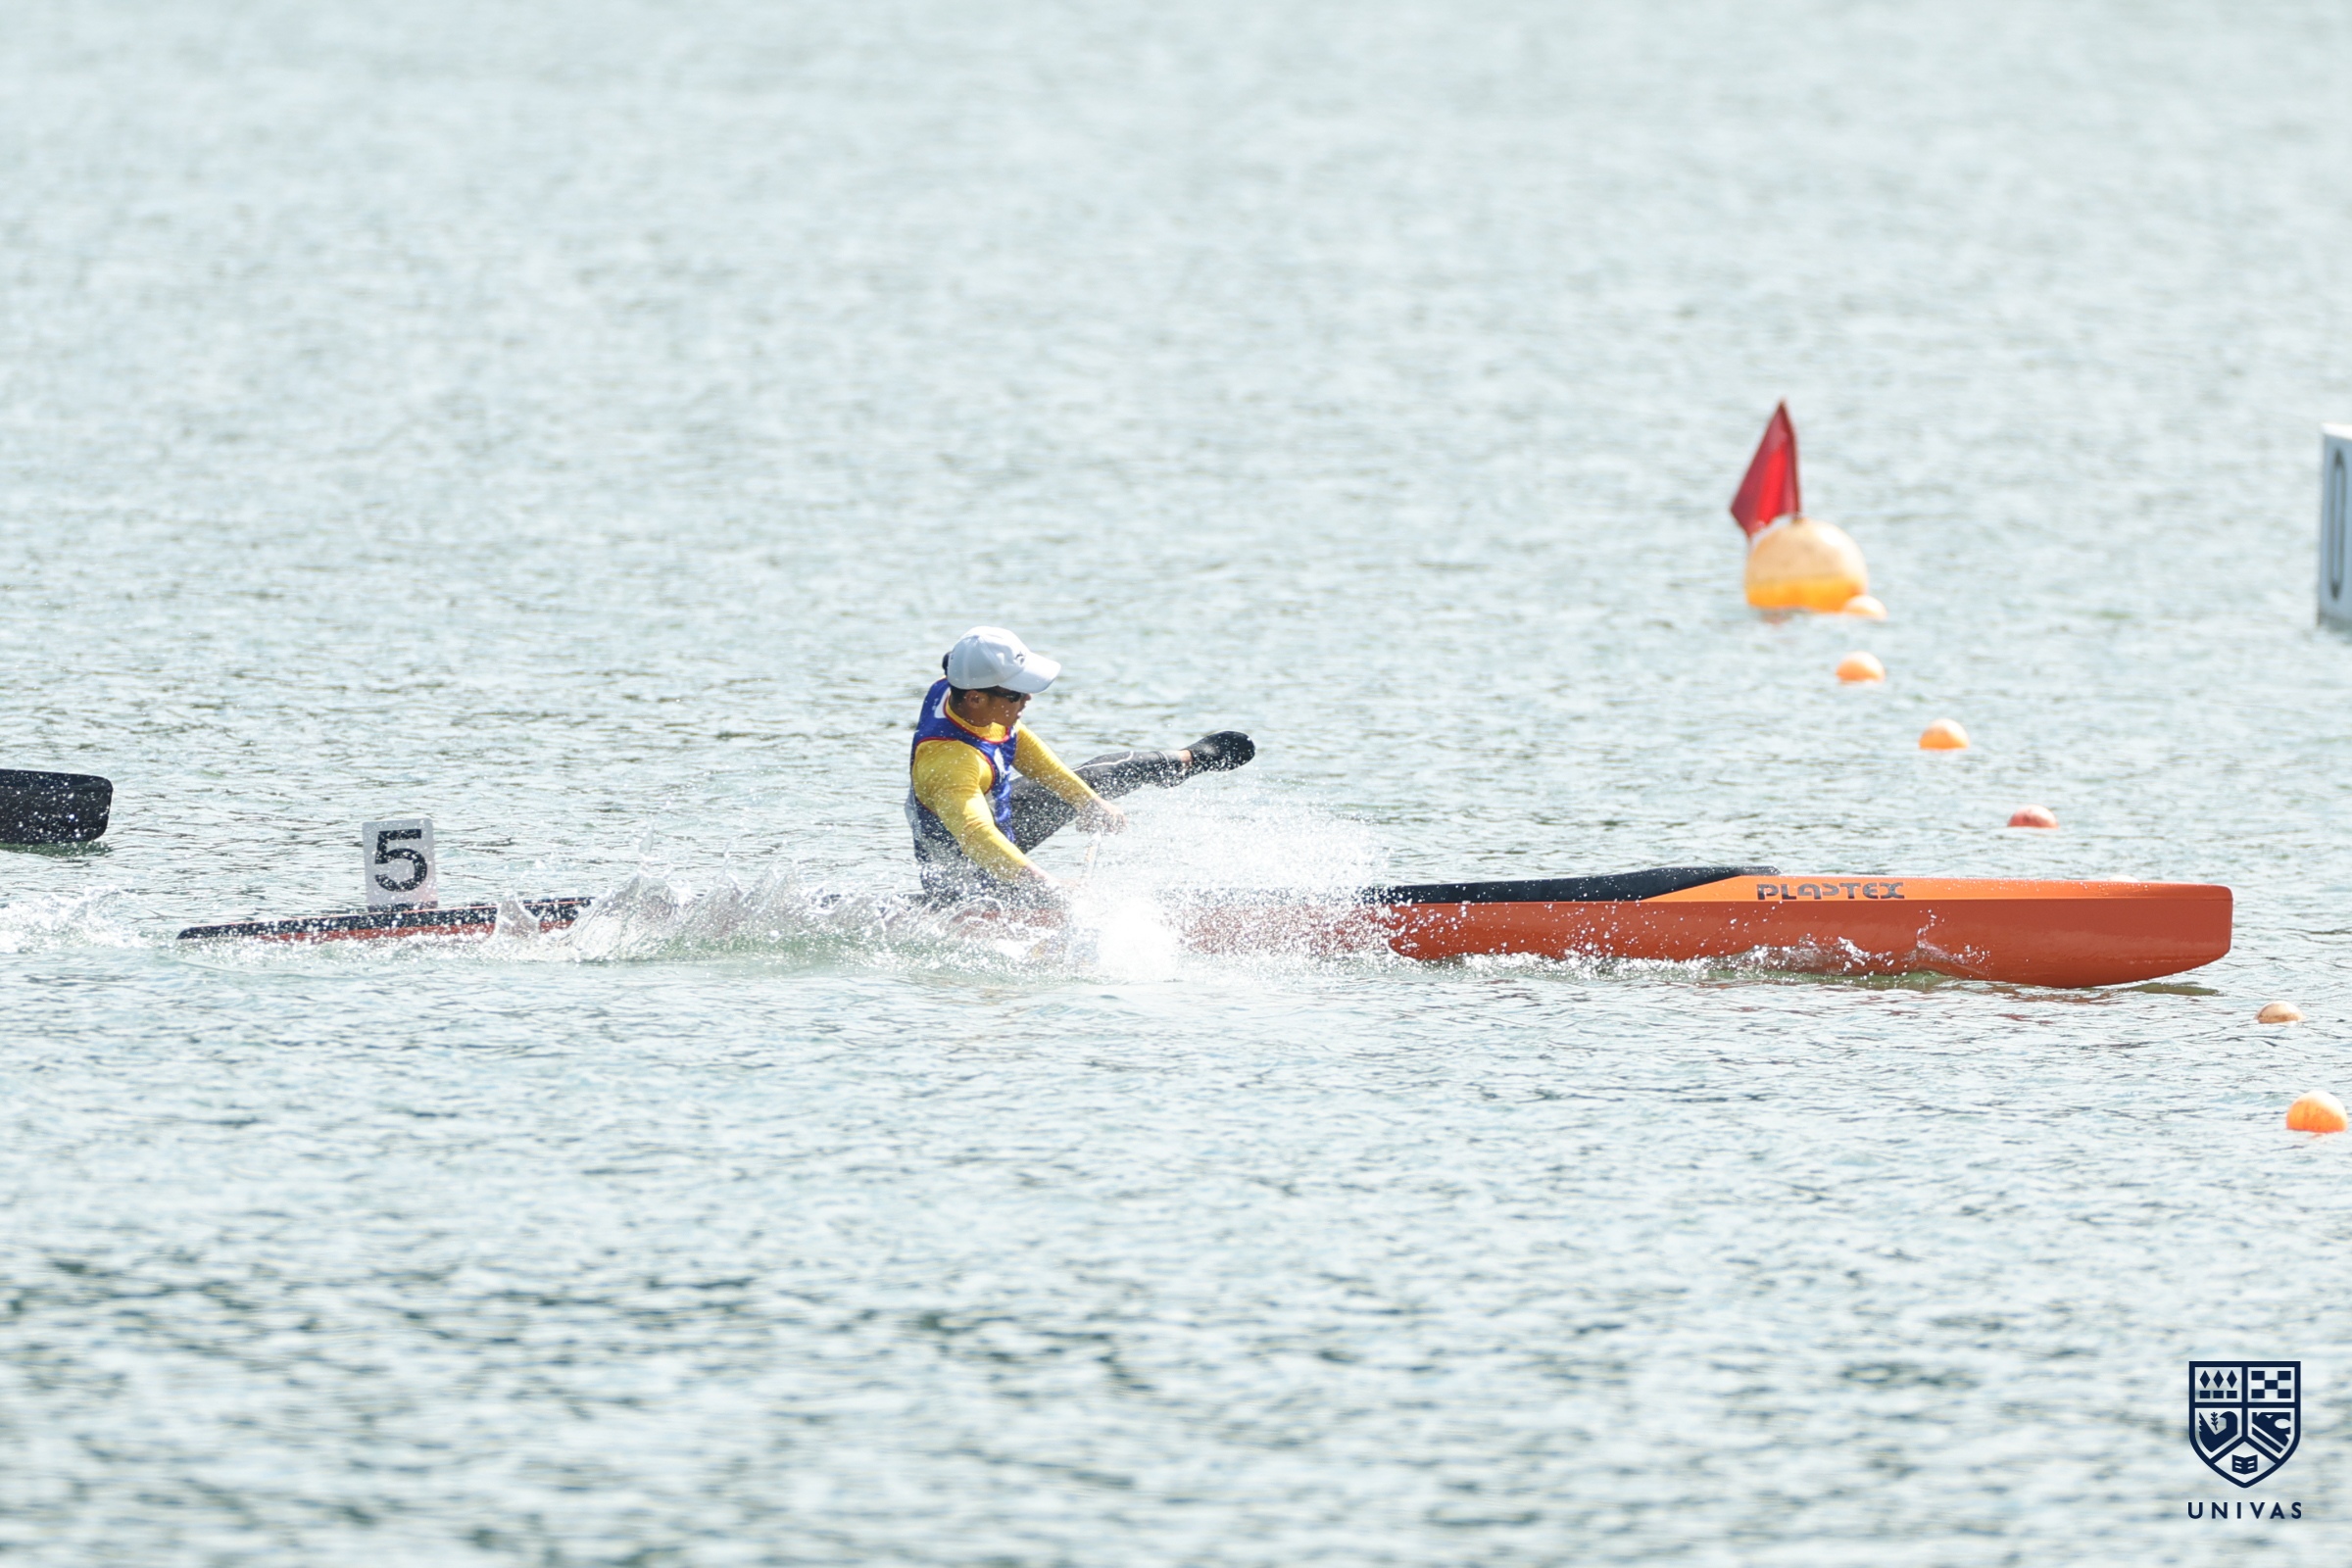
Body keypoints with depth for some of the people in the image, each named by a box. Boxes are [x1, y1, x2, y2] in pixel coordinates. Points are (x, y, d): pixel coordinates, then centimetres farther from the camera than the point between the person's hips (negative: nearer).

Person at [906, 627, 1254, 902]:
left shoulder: (954, 691, -18)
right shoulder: (946, 763, -45)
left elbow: (1021, 746, -2)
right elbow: (974, 833, -60)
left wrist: (1089, 802, 0)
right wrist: (1034, 881, -74)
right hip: (969, 881, -9)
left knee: (1096, 778, 23)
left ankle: (1187, 760, 45)